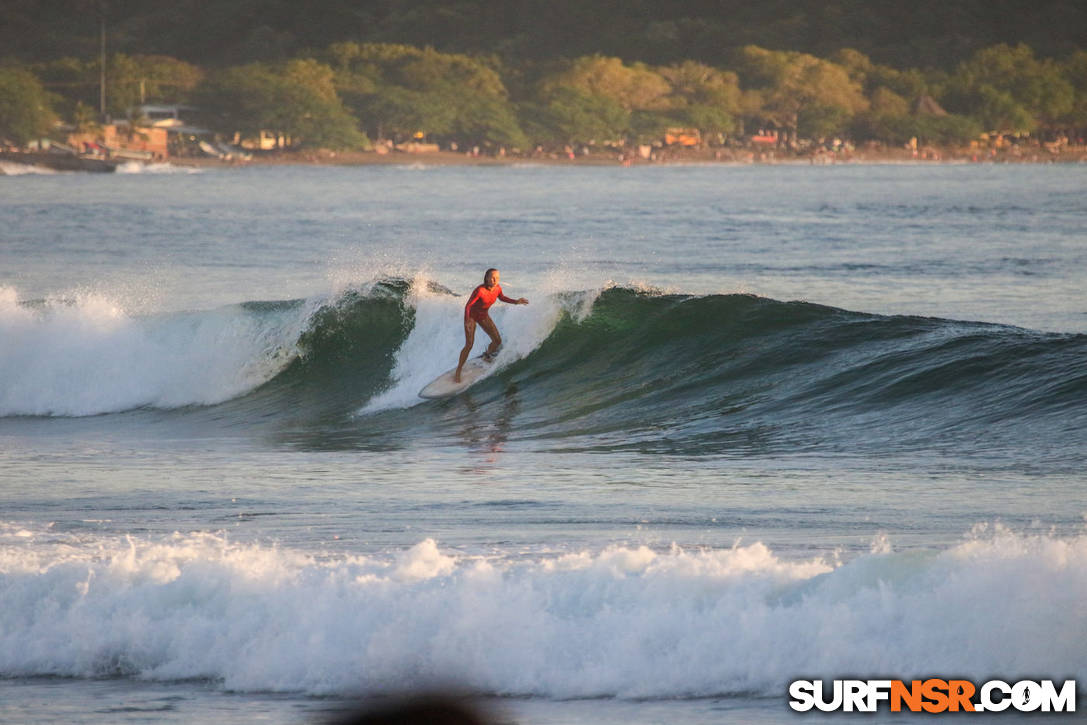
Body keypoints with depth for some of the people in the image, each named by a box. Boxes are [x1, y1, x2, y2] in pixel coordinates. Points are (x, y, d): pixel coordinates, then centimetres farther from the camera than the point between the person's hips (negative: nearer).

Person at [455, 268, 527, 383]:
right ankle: (457, 372, -1)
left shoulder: (497, 288, -13)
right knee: (469, 344, -14)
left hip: (483, 316, 6)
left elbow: (501, 297, 10)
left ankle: (487, 356, 35)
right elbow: (468, 305, -29)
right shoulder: (480, 290, -33)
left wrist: (516, 302, 2)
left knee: (497, 341, 2)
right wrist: (467, 321, -41)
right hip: (471, 316, -6)